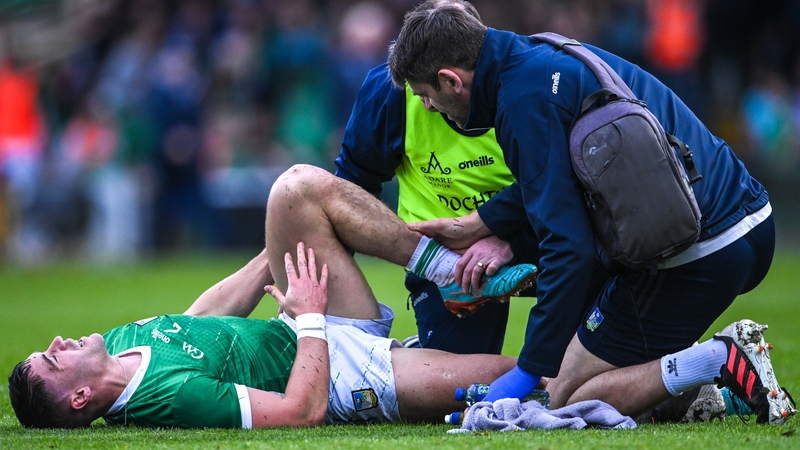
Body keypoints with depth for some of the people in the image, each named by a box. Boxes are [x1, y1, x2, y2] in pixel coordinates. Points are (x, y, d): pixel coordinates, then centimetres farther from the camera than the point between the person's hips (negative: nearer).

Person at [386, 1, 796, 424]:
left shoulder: (526, 99, -17)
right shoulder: (545, 55, 11)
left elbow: (568, 246, -20)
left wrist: (529, 371, -16)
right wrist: (478, 226, 30)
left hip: (694, 258, -10)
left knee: (568, 401, 0)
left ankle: (720, 363, -12)